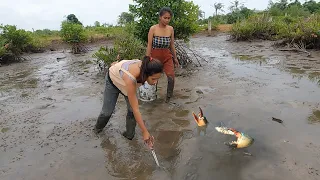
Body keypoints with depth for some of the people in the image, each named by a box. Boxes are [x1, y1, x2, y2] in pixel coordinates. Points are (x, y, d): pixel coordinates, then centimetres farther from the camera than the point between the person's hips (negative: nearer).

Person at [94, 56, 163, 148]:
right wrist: (145, 132, -39)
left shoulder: (145, 67, -32)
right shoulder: (130, 78, -49)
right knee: (107, 111, 7)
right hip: (113, 79, -4)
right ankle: (98, 127, 39)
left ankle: (129, 134, 12)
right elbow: (136, 109, -44)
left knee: (132, 109, -9)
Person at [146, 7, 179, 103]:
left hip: (167, 56, 2)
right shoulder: (153, 28, -10)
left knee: (171, 77, -13)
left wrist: (175, 58, 11)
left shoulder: (171, 29, -1)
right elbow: (149, 45, -10)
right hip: (155, 55, -2)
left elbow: (172, 44, 8)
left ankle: (169, 96, 12)